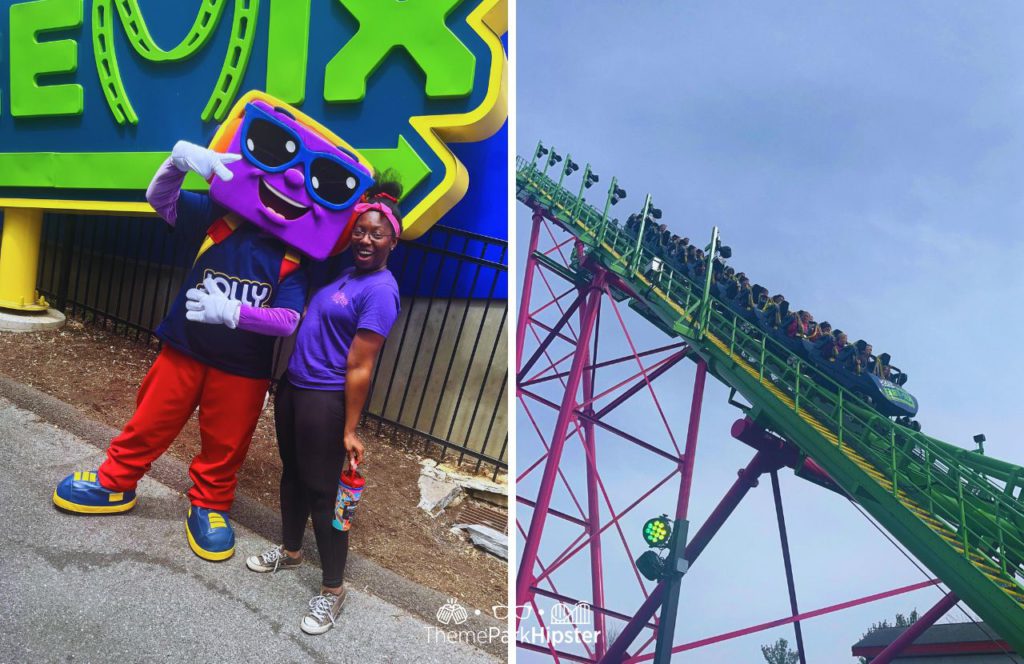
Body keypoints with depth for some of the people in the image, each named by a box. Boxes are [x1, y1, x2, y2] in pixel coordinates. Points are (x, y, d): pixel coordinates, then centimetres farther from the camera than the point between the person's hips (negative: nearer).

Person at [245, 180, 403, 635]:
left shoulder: (380, 290, -19)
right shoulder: (346, 272, 7)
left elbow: (359, 367, -22)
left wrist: (350, 430, -20)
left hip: (325, 400, -9)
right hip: (292, 387, 9)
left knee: (322, 490, 0)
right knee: (292, 473, 23)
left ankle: (332, 589, 16)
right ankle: (290, 552, 45)